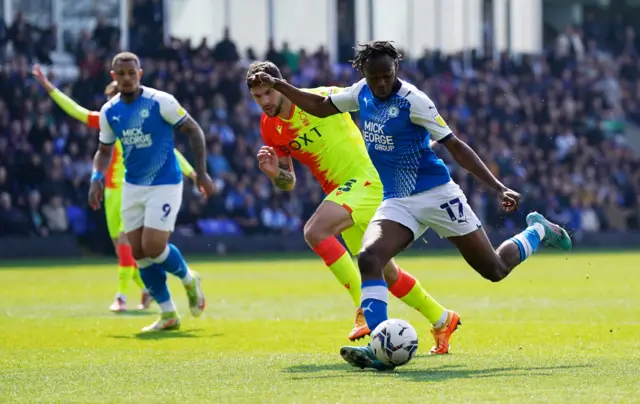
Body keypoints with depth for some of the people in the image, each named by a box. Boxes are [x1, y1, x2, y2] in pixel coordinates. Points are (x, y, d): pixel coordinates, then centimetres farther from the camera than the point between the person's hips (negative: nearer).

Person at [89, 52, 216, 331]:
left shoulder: (161, 102, -14)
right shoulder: (109, 112, 1)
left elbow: (193, 130, -7)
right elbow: (105, 151, 14)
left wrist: (201, 172, -11)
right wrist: (97, 177, -5)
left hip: (165, 184, -5)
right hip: (132, 186, 5)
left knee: (153, 247, -15)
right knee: (138, 252, 1)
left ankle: (189, 280, 17)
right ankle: (168, 315, 14)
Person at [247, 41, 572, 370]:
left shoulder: (412, 101, -17)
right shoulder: (362, 93, 1)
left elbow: (455, 146, -15)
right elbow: (320, 106, 20)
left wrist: (500, 188, -21)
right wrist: (277, 86, 12)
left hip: (436, 194, -5)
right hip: (397, 203, 5)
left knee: (495, 270, 3)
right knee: (368, 259, -24)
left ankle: (538, 231, 34)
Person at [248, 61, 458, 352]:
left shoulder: (320, 98, -14)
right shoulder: (270, 128, 5)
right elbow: (288, 183, 13)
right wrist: (273, 172, -11)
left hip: (366, 176, -7)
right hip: (341, 193, 8)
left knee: (315, 231, -28)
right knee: (384, 272, 12)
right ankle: (441, 319, 30)